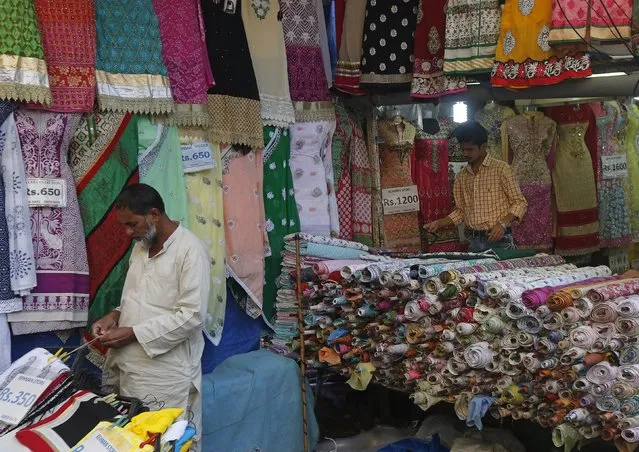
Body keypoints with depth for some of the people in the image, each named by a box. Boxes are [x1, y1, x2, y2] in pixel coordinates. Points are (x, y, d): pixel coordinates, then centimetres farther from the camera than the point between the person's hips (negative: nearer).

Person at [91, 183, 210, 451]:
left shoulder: (190, 250, -14)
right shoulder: (140, 247, 12)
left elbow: (191, 316, -20)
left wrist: (133, 333, -19)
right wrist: (116, 315, 1)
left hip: (166, 373, -8)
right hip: (130, 366, 8)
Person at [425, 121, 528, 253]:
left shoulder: (500, 168, -5)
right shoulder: (461, 176, 11)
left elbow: (520, 202, -5)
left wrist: (503, 223, -20)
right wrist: (438, 223, 3)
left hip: (500, 241, -4)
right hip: (475, 242, 4)